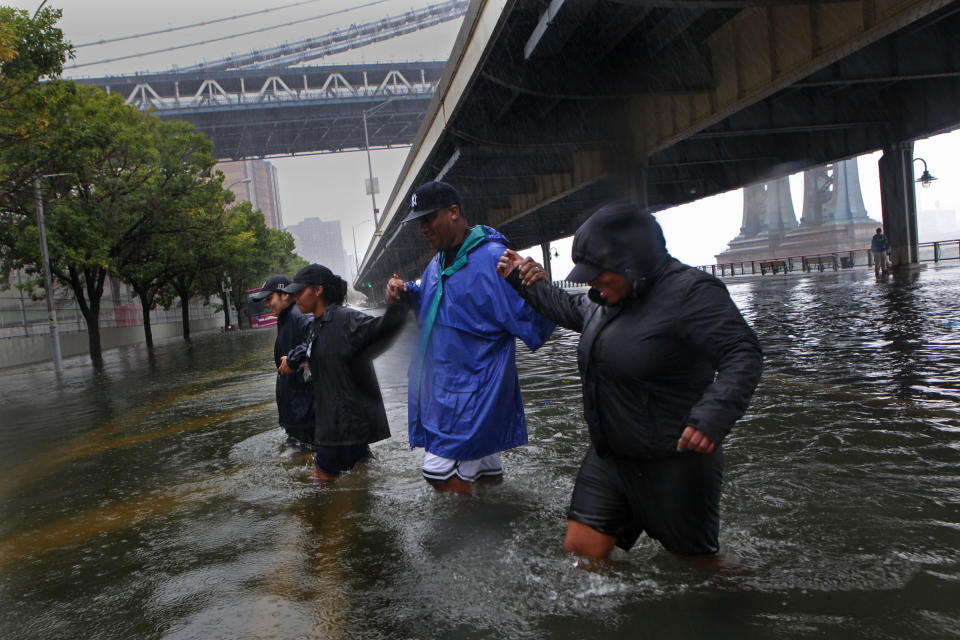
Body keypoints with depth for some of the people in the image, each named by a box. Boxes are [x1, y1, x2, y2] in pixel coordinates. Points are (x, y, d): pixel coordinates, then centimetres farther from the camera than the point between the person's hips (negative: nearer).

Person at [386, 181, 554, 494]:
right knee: (484, 469, 19)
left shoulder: (492, 259, -18)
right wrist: (407, 292, 7)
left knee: (442, 472, -11)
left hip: (474, 387, -8)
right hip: (444, 386, 9)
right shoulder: (438, 263, 10)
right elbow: (429, 309, 28)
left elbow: (535, 326, -22)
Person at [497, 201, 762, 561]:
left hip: (673, 466, -7)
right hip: (609, 458, 8)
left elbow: (742, 355, -26)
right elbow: (570, 309, 28)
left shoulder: (691, 292, -18)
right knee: (579, 551, 6)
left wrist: (713, 414, -40)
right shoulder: (609, 298, 8)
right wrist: (519, 281, 28)